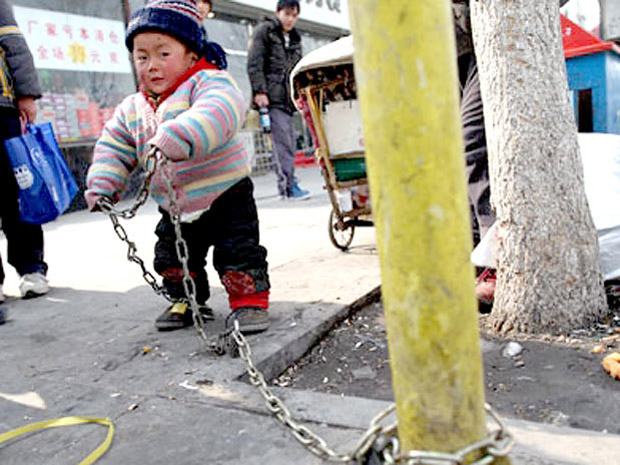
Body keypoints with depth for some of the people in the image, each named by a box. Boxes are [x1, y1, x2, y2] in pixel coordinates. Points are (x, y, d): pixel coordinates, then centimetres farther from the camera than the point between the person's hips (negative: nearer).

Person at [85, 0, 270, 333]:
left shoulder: (207, 82, -18)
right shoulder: (132, 109, 3)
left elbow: (218, 112, -41)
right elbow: (113, 149, 11)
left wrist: (176, 138, -54)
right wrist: (102, 185, -3)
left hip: (225, 195, -6)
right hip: (174, 206, 6)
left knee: (239, 252, -4)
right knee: (173, 256, 16)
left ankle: (249, 301, 13)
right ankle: (187, 300, 36)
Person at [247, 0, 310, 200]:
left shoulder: (294, 38, 23)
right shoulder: (265, 30, 4)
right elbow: (254, 63, -5)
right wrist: (259, 90, -14)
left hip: (287, 98, 7)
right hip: (271, 96, -7)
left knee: (289, 142, 4)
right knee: (283, 141, -14)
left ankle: (286, 184, 10)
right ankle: (289, 185, -15)